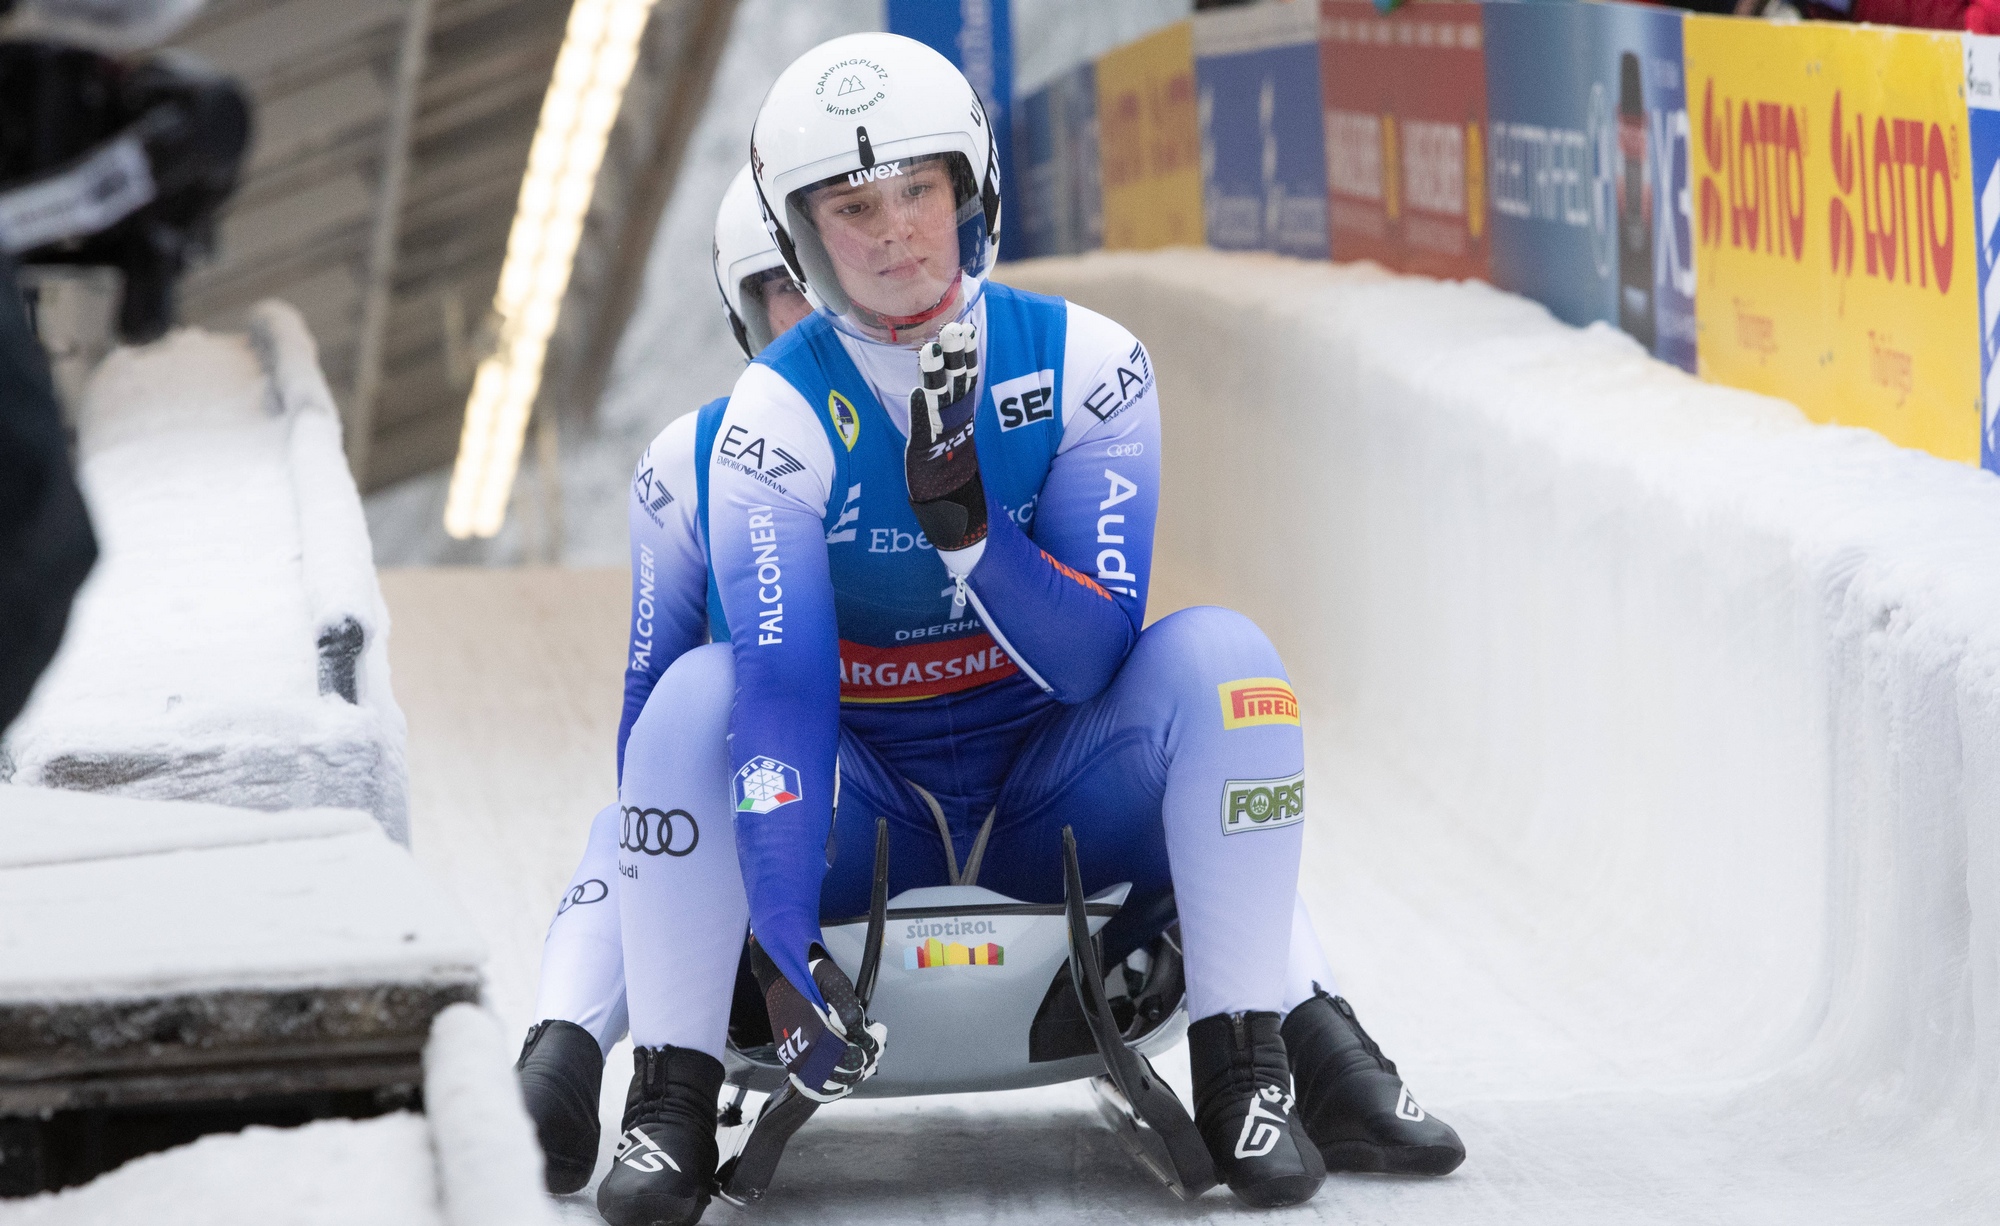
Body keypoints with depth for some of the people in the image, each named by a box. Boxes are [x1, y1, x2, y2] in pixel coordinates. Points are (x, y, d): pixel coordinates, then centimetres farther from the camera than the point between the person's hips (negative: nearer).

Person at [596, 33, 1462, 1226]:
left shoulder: (1087, 367, -10)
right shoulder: (776, 419, -14)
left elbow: (1091, 658, -15)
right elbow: (782, 688, -25)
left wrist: (966, 521, -34)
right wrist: (785, 947, -38)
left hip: (1052, 801, 1)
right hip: (859, 805, -1)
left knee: (1219, 654, -24)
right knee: (699, 691, -28)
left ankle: (1252, 1065, -22)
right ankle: (673, 1097, -25)